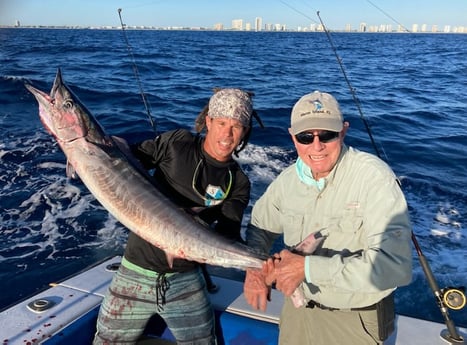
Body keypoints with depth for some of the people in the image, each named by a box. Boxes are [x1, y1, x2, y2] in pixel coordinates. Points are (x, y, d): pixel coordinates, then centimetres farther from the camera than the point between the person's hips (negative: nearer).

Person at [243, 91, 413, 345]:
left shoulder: (374, 176, -25)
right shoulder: (287, 180, -8)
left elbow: (394, 265, -34)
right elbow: (260, 227, 8)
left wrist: (308, 267, -33)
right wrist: (254, 266, -12)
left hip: (357, 320, -4)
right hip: (297, 308, 5)